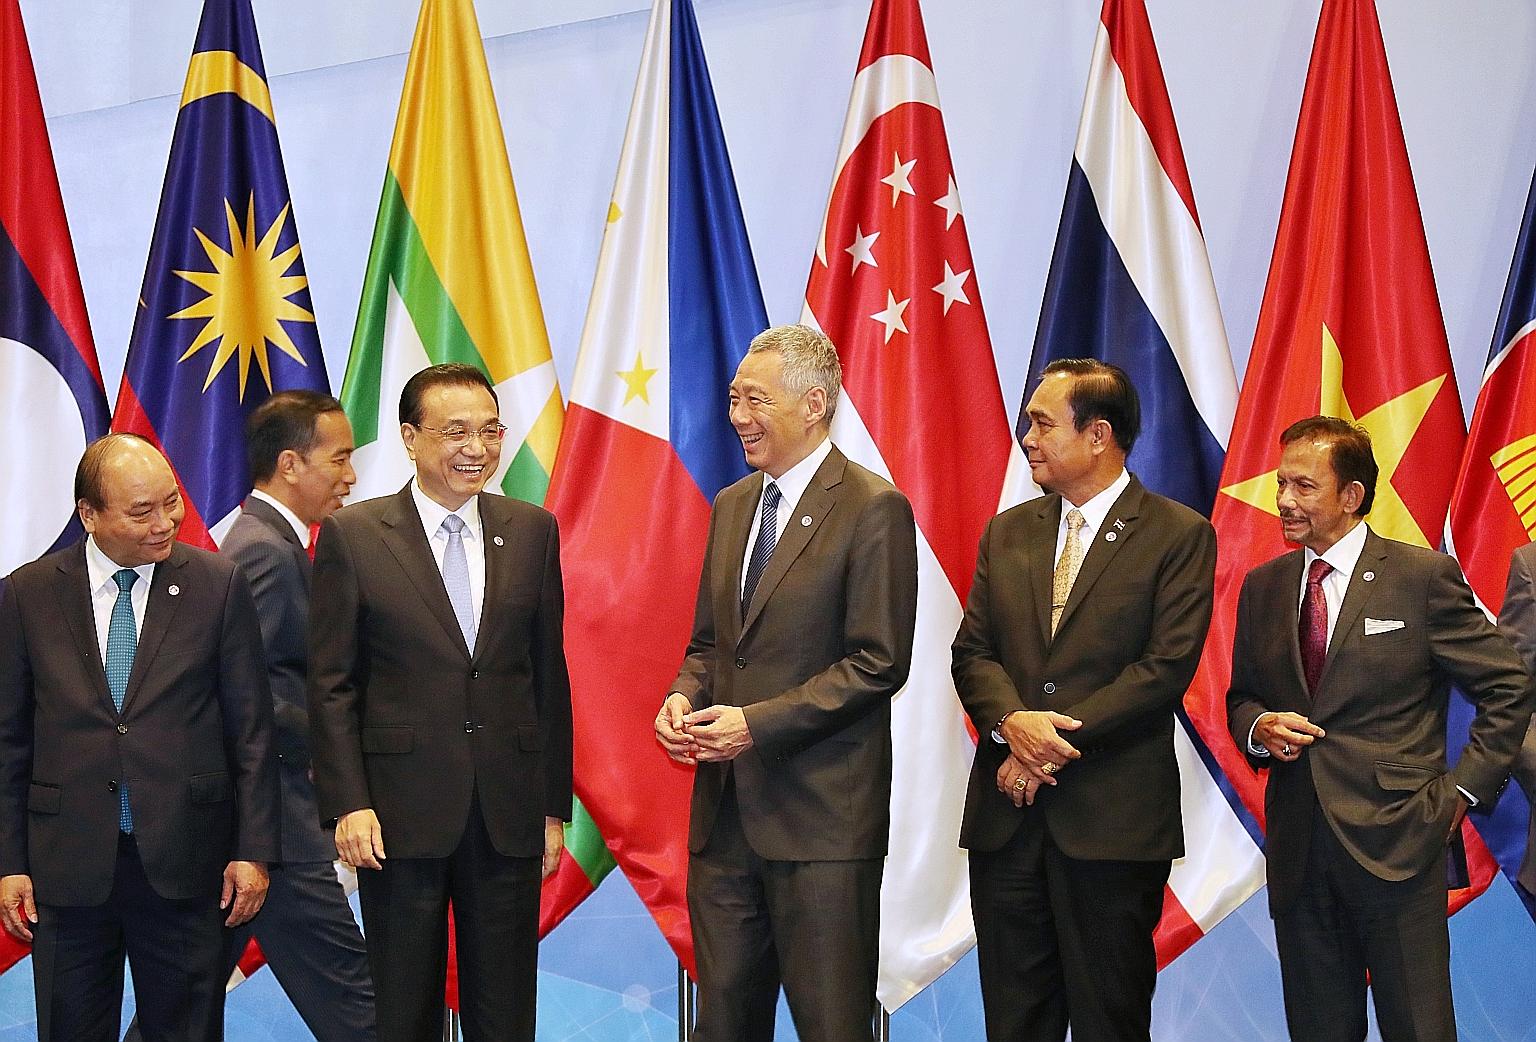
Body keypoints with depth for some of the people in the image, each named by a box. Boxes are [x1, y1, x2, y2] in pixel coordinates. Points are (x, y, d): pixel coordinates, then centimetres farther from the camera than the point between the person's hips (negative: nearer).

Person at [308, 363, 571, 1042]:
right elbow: (331, 686, -2)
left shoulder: (532, 532, 7)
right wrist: (348, 804, -10)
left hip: (510, 814, 3)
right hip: (401, 813, -2)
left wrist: (554, 807, 8)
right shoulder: (352, 537, -2)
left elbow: (549, 675, 9)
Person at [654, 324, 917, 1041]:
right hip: (724, 808, 7)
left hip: (821, 813, -7)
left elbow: (878, 662, -13)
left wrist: (758, 722, -19)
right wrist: (683, 697, -1)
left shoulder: (875, 509, -9)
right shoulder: (730, 506, 15)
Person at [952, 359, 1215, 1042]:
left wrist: (1056, 742, -15)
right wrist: (1012, 721, -14)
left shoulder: (1180, 536, -2)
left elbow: (1165, 667, -11)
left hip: (1113, 820, -5)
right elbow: (972, 652, 8)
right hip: (1007, 813, 5)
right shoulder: (1006, 534, 14)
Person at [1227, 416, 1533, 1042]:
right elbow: (1240, 699, 19)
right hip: (1297, 847, 5)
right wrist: (1259, 728, -3)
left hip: (1397, 842, -4)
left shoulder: (1424, 577, -4)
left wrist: (1465, 788, -6)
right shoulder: (1261, 588, 11)